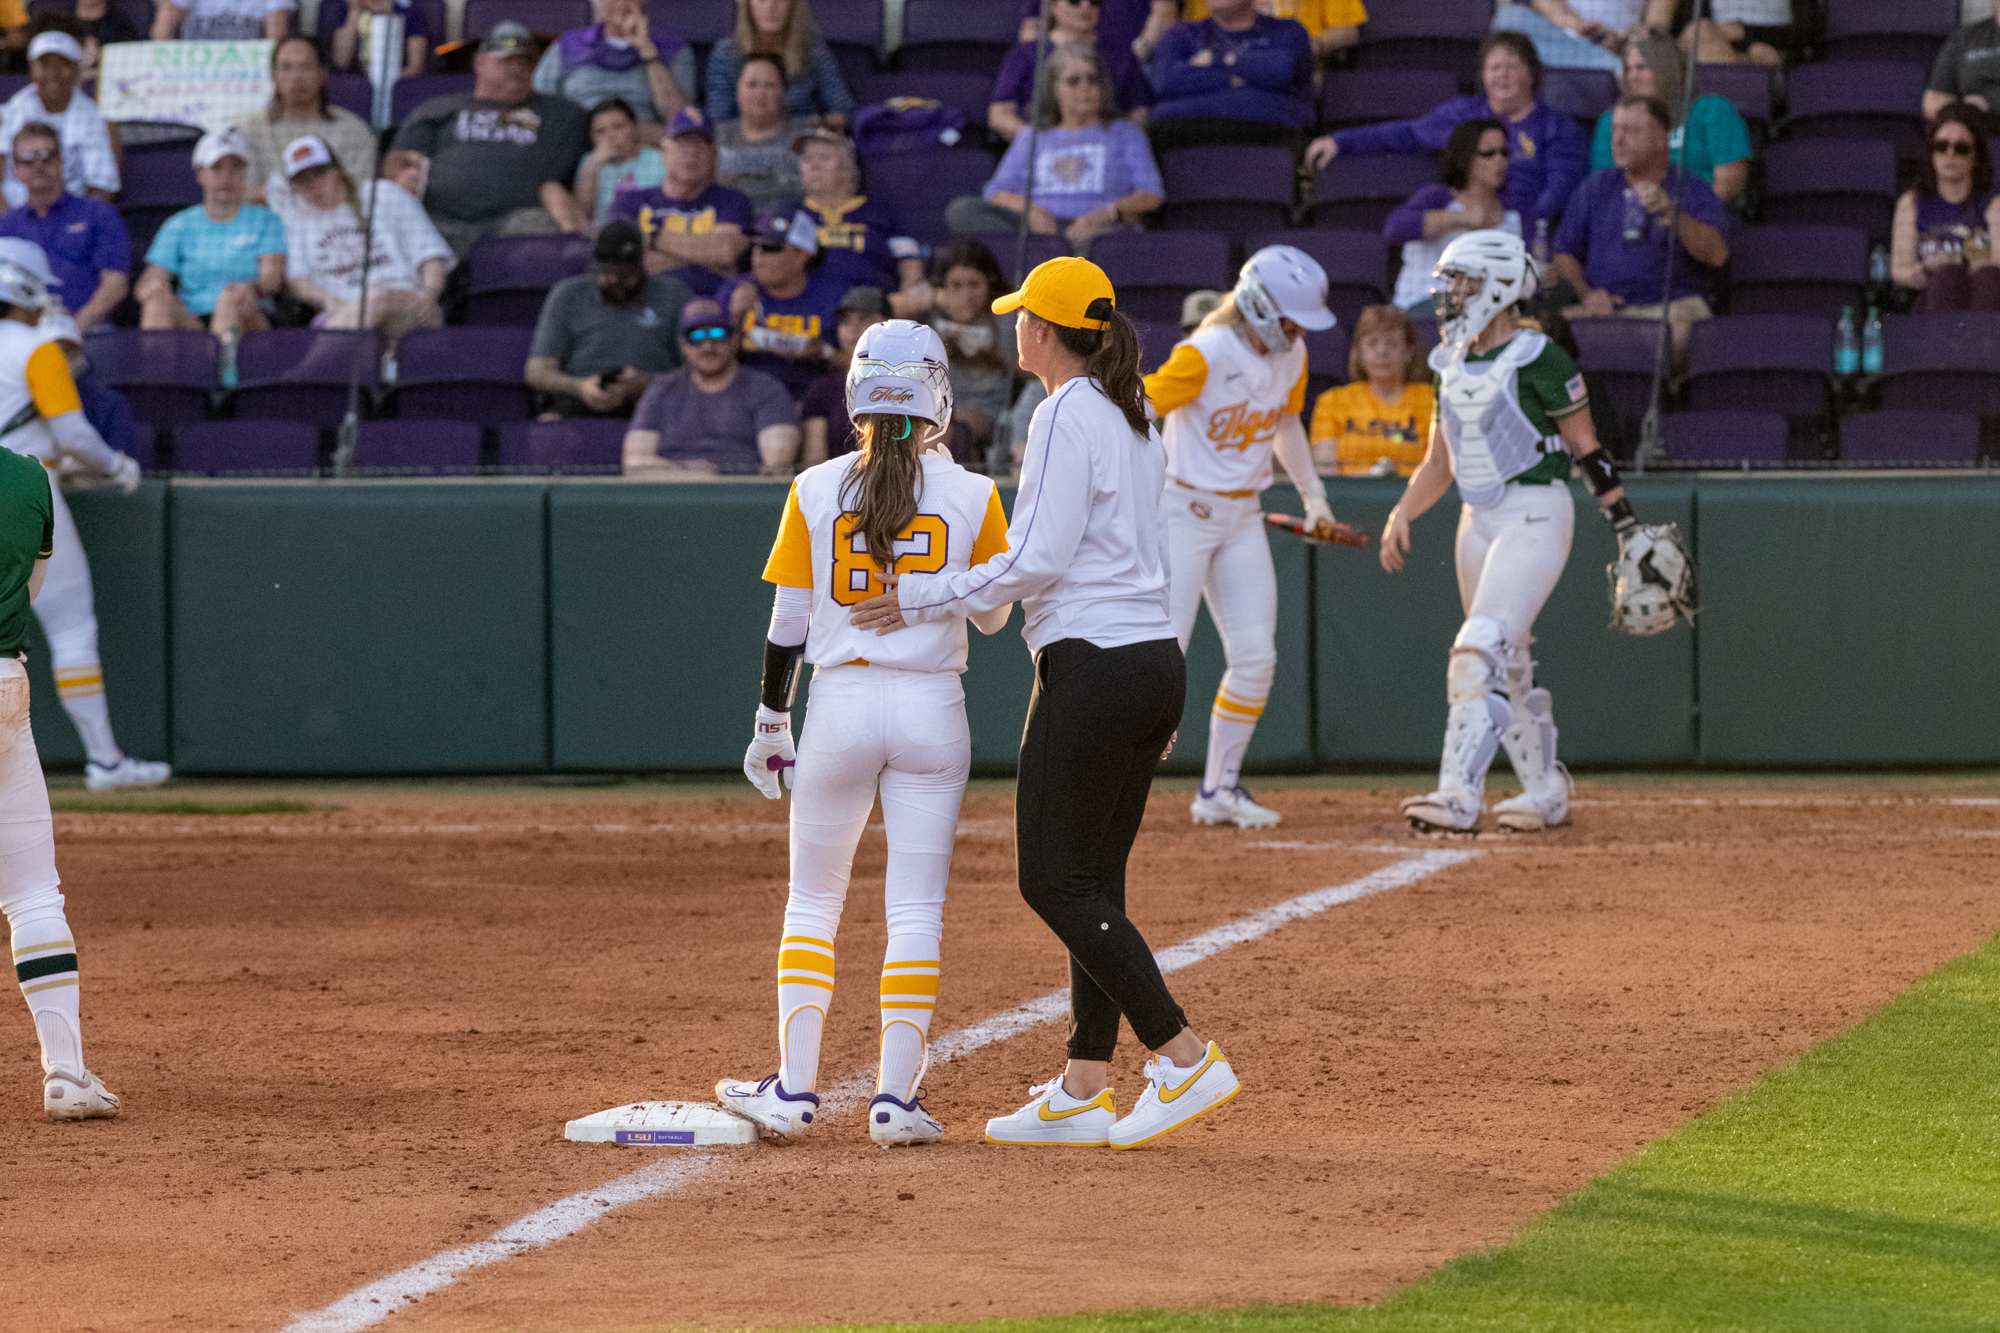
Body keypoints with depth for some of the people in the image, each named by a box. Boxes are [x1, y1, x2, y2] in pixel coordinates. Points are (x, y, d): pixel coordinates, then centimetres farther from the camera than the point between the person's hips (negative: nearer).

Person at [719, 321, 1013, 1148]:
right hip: (932, 708, 0)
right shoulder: (970, 496, -3)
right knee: (915, 910, 3)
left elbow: (788, 622, -1)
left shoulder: (815, 492, -3)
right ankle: (897, 1097, -1)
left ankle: (795, 1089, 9)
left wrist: (770, 722, 10)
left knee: (813, 902, 12)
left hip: (841, 705, 0)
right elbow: (992, 616, 8)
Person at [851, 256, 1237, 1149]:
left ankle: (1185, 1058, -11)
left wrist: (922, 598, -11)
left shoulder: (1066, 416, -12)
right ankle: (1082, 1093, 11)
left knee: (1056, 882, -6)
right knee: (1092, 881, 11)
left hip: (1092, 668, -9)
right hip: (1155, 664, 9)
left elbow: (1038, 561, -17)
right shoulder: (1133, 421, 16)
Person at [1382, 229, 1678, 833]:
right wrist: (1402, 513, 1)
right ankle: (1546, 792, 24)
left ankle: (1459, 794, -26)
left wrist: (1629, 526, -9)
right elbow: (1439, 461, 17)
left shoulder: (1538, 361, -10)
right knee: (1508, 667, 13)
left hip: (1534, 516, -8)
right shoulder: (1453, 365, 12)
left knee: (1481, 652, -20)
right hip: (1478, 521, 8)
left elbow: (1587, 449, -7)